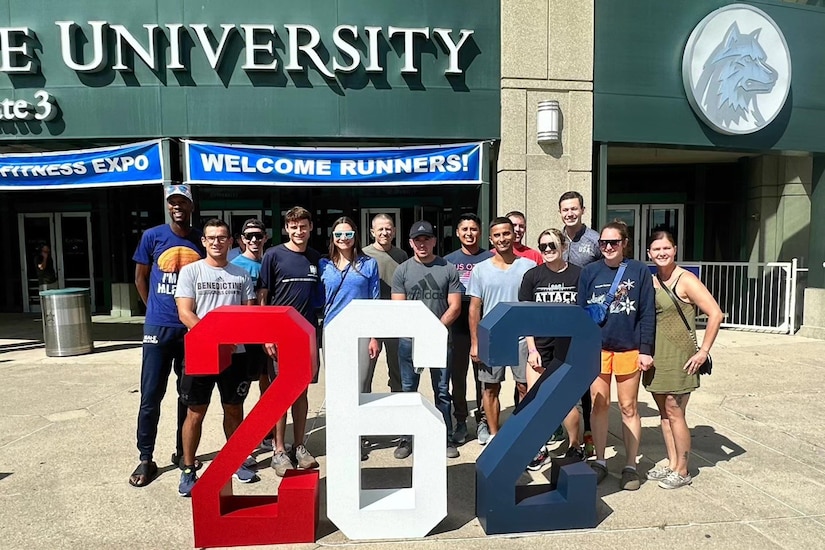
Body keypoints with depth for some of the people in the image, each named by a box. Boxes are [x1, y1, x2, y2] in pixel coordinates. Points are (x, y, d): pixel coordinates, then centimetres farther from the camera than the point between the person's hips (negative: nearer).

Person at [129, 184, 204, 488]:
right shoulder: (152, 236, 0)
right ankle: (146, 459, 16)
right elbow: (140, 278, 10)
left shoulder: (202, 240, 3)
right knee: (151, 396, 2)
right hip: (159, 328, -1)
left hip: (193, 328, 2)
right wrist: (155, 310, 10)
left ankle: (183, 451, 26)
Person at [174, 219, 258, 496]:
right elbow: (185, 313, -8)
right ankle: (188, 469, 19)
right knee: (195, 413, 4)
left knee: (234, 409, 13)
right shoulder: (191, 271, 0)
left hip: (235, 352, 3)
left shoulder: (241, 274, 8)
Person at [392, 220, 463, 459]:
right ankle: (406, 439, 20)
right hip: (409, 340, 1)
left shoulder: (448, 269, 3)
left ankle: (446, 439, 19)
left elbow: (455, 306, 0)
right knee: (408, 391, 8)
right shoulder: (402, 271, 5)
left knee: (442, 391, 8)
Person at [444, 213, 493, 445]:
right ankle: (460, 421, 21)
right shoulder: (448, 260, 7)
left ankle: (483, 421, 19)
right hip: (457, 327, 2)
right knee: (457, 374, 8)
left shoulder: (490, 258, 2)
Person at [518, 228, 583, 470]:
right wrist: (532, 349, -3)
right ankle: (540, 450, 19)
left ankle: (574, 447, 30)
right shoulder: (532, 276, 2)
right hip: (540, 346, 1)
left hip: (569, 347, -1)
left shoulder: (578, 275, -1)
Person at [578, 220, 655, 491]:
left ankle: (631, 466, 22)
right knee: (599, 406, 10)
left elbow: (648, 314, -2)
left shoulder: (639, 271, -2)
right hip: (596, 348, 2)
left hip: (629, 349, -1)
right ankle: (600, 461, 23)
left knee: (628, 408, 9)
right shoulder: (590, 271, 2)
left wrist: (646, 350, -6)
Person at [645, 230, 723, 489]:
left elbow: (715, 314, -16)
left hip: (679, 356, -7)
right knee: (664, 412, 13)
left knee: (674, 412, 0)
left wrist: (703, 351, -16)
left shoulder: (686, 280, -11)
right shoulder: (651, 281, 9)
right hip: (656, 356, 7)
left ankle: (681, 471, 14)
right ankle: (672, 464, 25)